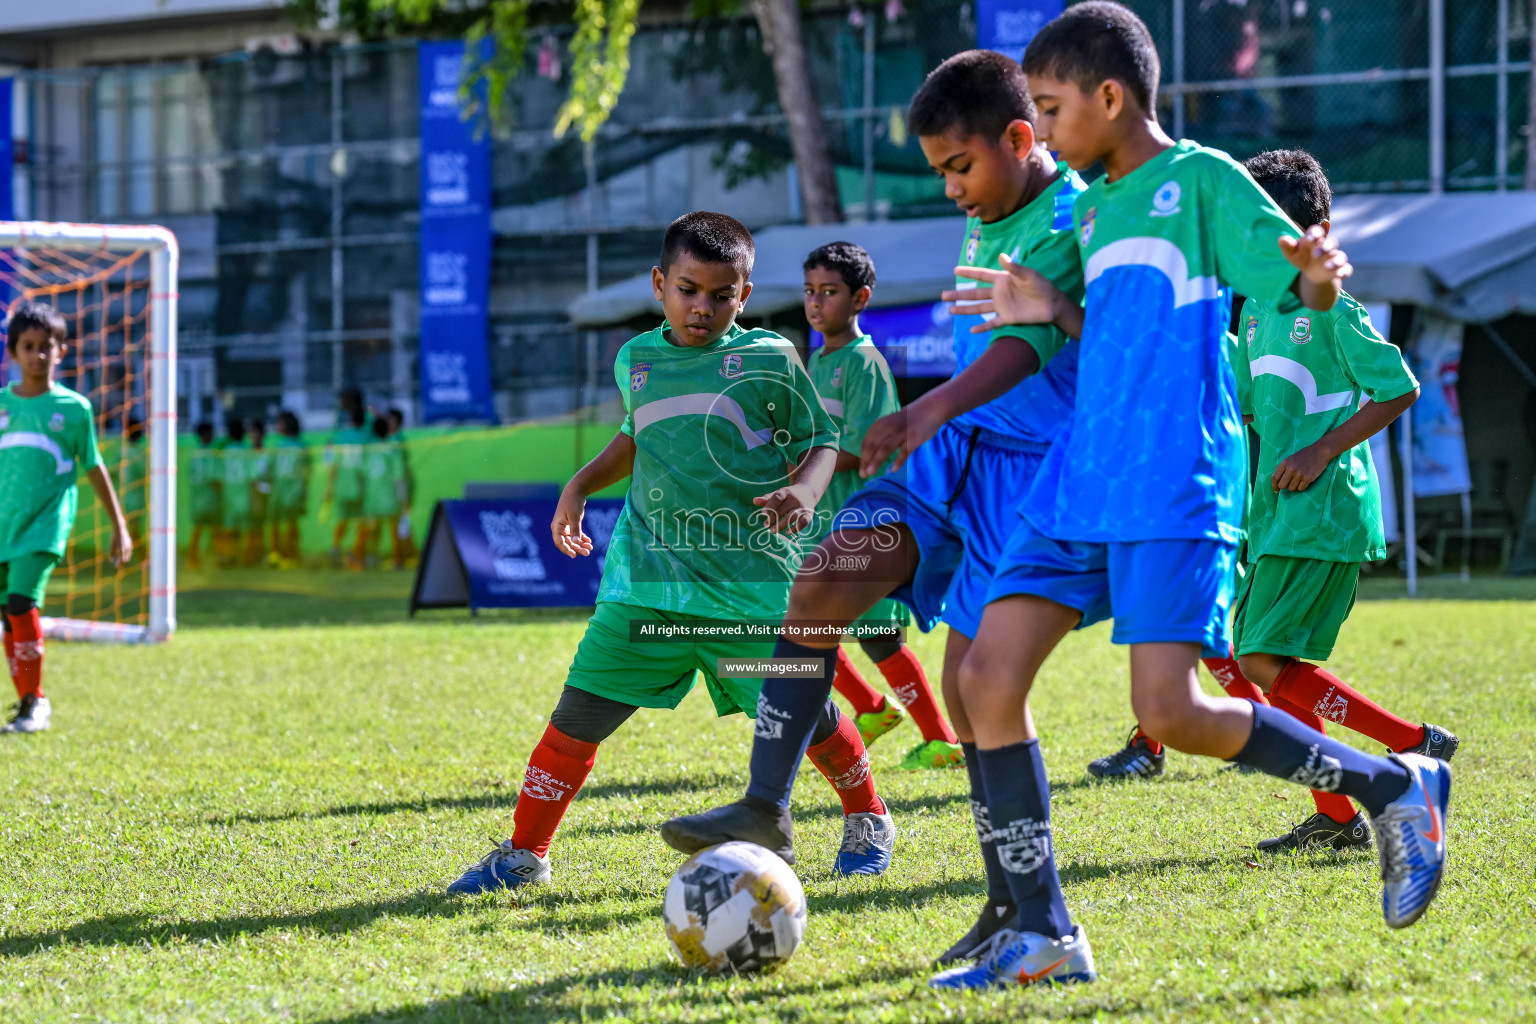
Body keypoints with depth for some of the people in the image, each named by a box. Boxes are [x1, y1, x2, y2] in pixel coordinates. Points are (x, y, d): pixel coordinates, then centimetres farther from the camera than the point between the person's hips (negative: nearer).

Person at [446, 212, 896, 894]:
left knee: (806, 716, 1)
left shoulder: (769, 360, -1)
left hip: (753, 581, -3)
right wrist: (581, 485, 19)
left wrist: (804, 491, -14)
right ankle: (524, 852, 10)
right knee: (578, 715, -3)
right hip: (647, 578, 3)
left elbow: (821, 442, 5)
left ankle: (867, 820, 29)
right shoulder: (636, 361, 11)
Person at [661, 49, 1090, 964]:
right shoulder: (985, 229, 16)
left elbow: (1028, 340, -29)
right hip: (956, 448, 8)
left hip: (1027, 466, -8)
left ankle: (1020, 905, -1)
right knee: (820, 585, -11)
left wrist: (934, 411, -42)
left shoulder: (1076, 222, -12)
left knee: (972, 675, -12)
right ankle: (766, 804, -7)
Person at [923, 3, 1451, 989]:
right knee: (988, 677, -4)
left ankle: (1395, 784, 5)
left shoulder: (1202, 179, -3)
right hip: (1078, 490, 8)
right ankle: (1043, 936, 2)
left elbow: (1303, 286, -10)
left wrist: (1323, 274, -34)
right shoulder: (1093, 207, 20)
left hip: (1175, 496, -8)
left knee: (1172, 713, -16)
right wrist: (1054, 310, 11)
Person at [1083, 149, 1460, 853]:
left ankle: (1415, 743, -8)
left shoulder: (1332, 305, -8)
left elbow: (1399, 389, -10)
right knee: (1275, 665, 6)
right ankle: (1334, 818, 11)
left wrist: (1321, 451, -14)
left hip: (1323, 508, -9)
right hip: (1276, 512, 9)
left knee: (1263, 664, -14)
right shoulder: (1256, 308, 16)